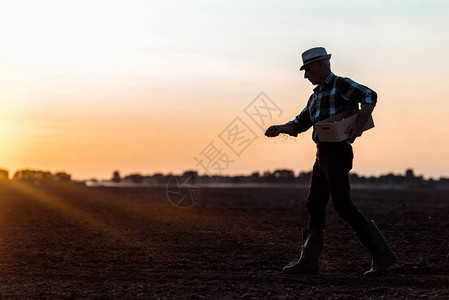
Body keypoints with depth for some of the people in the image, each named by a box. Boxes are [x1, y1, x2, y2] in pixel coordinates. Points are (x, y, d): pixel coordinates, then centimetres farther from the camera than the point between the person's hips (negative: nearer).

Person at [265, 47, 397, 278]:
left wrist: (359, 124, -33)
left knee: (343, 206, -12)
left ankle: (382, 254, -10)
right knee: (314, 205, 9)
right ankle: (309, 261, 14)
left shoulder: (341, 85, -7)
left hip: (337, 152, -9)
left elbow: (369, 96, -22)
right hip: (323, 155, 9)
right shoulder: (316, 96, 21)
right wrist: (280, 128, 8)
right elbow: (300, 124, 27)